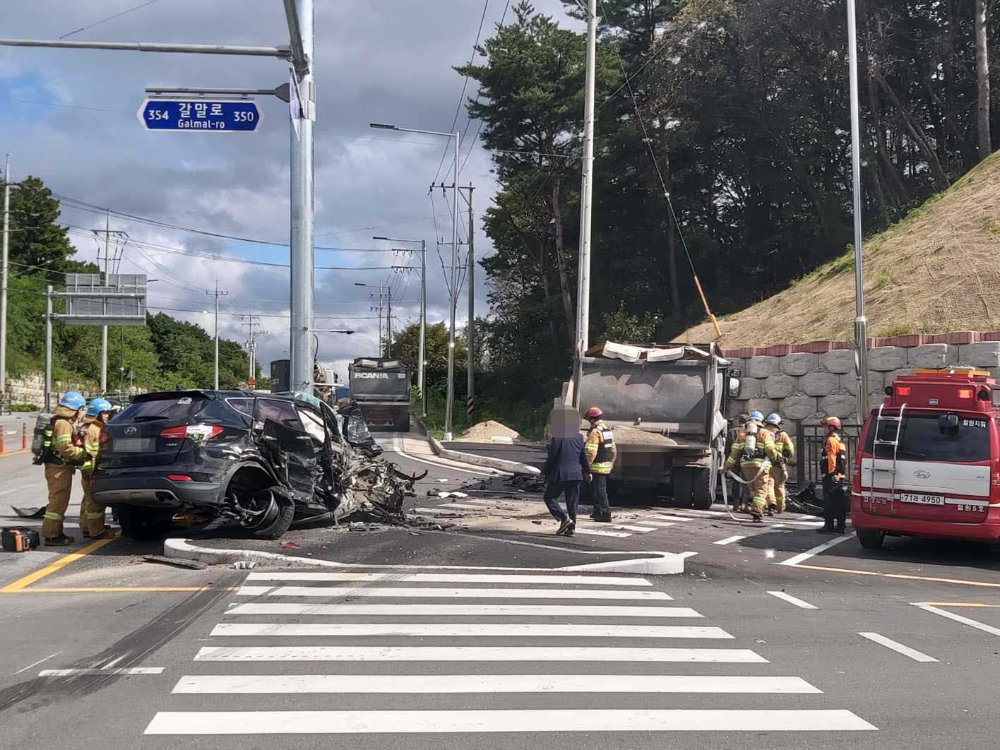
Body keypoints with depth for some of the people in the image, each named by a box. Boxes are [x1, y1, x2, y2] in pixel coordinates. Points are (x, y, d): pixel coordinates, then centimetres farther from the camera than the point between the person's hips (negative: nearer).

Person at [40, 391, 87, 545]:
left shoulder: (61, 421, 16)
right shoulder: (63, 424, -18)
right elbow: (66, 448, -25)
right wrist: (84, 453, -15)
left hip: (56, 466, 11)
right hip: (59, 468, -11)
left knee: (58, 500, 18)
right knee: (58, 501, -6)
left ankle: (56, 532, 25)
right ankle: (51, 535, -3)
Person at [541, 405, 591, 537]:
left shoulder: (557, 438, -13)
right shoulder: (579, 437, 5)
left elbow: (551, 457, -11)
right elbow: (583, 457, 13)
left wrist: (544, 471, 2)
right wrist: (587, 471, 25)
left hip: (559, 474, -6)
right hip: (575, 474, 6)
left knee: (550, 497, 8)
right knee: (572, 502, 10)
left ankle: (564, 519, -7)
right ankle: (571, 527, 10)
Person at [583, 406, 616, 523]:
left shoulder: (595, 431, -16)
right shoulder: (608, 430, 13)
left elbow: (591, 451, -22)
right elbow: (613, 449, 19)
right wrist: (611, 463, 26)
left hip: (597, 466, -9)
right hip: (607, 466, 9)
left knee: (600, 490, -5)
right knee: (596, 488, 20)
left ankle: (606, 514, -5)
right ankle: (598, 511, 28)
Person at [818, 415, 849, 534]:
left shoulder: (831, 440, -10)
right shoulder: (841, 442, 20)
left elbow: (831, 459, -19)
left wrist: (831, 473, -22)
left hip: (831, 476, -9)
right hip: (842, 476, 9)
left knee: (829, 502, -6)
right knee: (840, 503, 9)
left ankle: (829, 526, -7)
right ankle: (840, 526, 12)